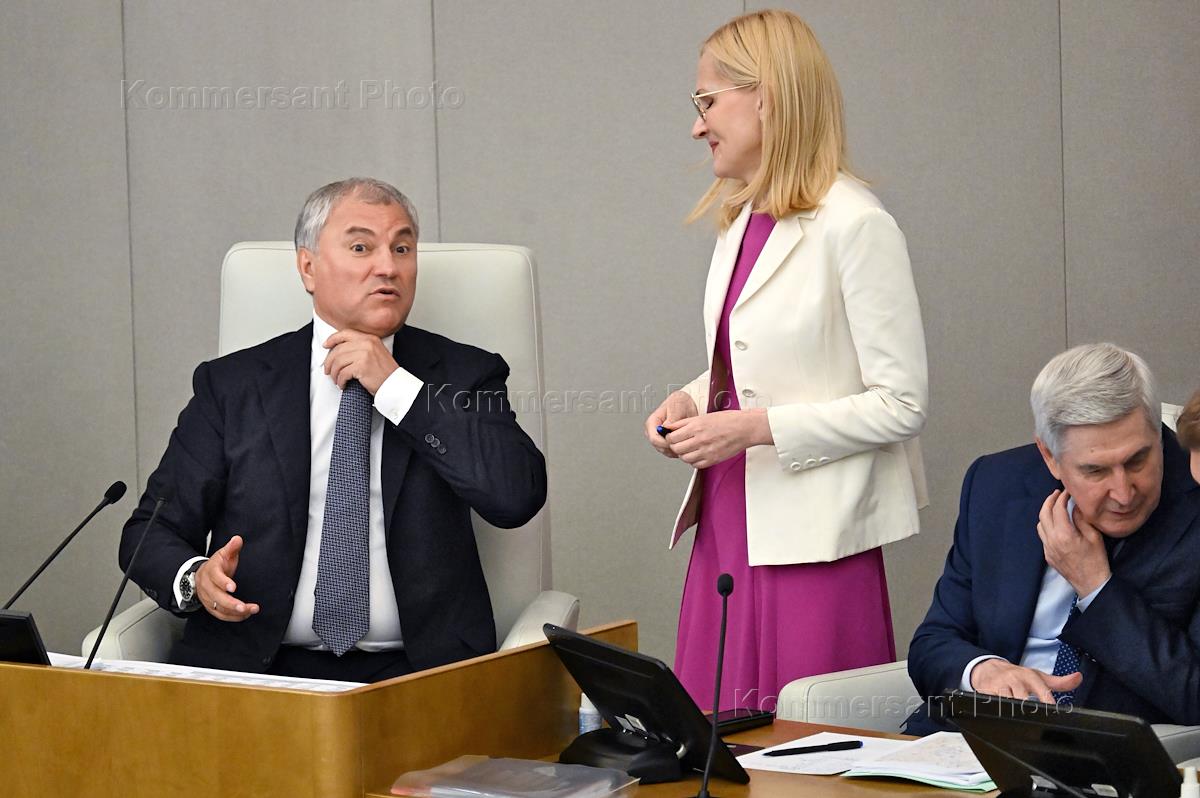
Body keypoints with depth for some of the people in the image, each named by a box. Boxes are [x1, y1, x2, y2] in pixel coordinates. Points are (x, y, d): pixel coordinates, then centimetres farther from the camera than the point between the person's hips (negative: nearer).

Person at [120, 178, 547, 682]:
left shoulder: (463, 373, 9)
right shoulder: (232, 385, 10)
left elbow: (519, 497, -8)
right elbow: (152, 531, 10)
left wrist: (395, 387, -7)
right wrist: (195, 578, -14)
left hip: (413, 674, 0)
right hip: (257, 665, 0)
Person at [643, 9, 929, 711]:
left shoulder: (855, 226, -13)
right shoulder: (740, 220, 11)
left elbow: (902, 404, -14)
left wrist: (755, 427, -17)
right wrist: (691, 403, 4)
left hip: (810, 539, -7)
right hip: (729, 522, 8)